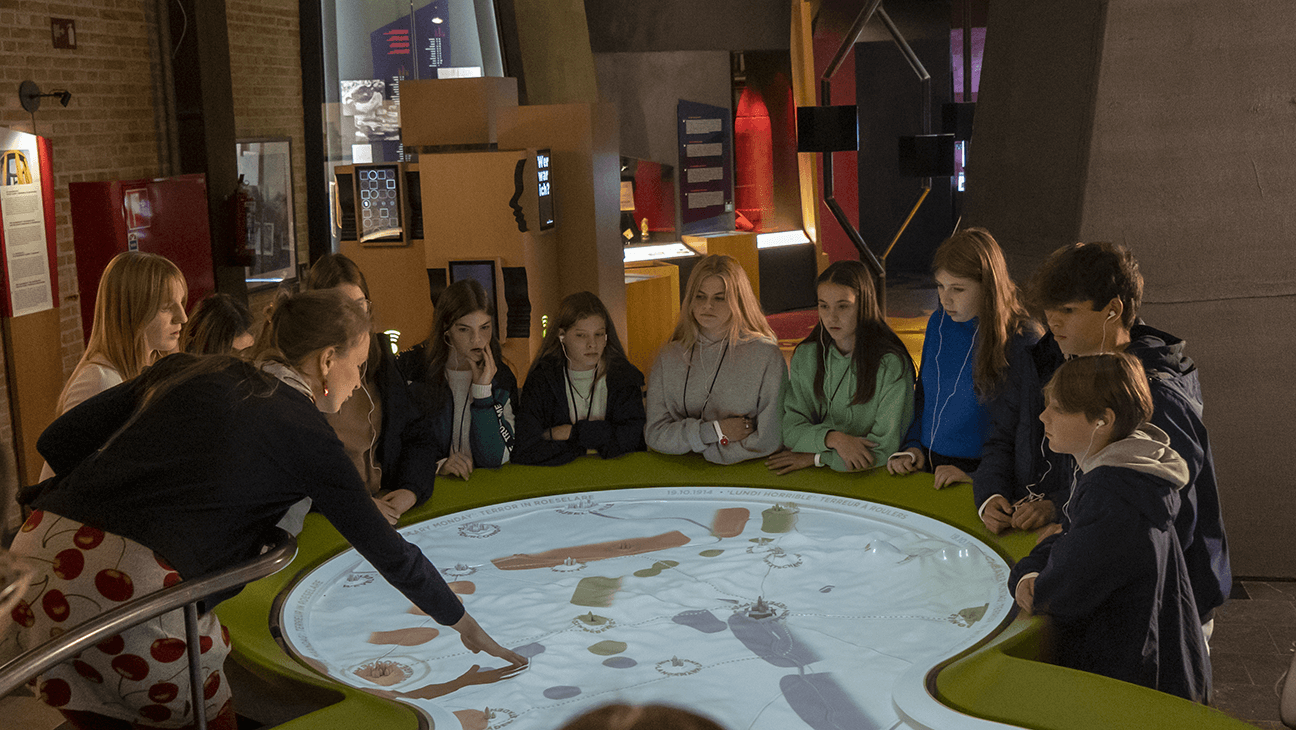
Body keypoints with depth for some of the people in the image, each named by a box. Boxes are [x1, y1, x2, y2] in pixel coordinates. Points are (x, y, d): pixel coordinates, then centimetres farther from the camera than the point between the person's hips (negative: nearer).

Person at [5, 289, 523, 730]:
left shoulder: (187, 372, 19)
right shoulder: (305, 433, 6)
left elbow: (58, 442, 17)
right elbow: (387, 551, 12)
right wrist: (463, 624, 24)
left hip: (43, 547, 6)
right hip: (131, 586, -6)